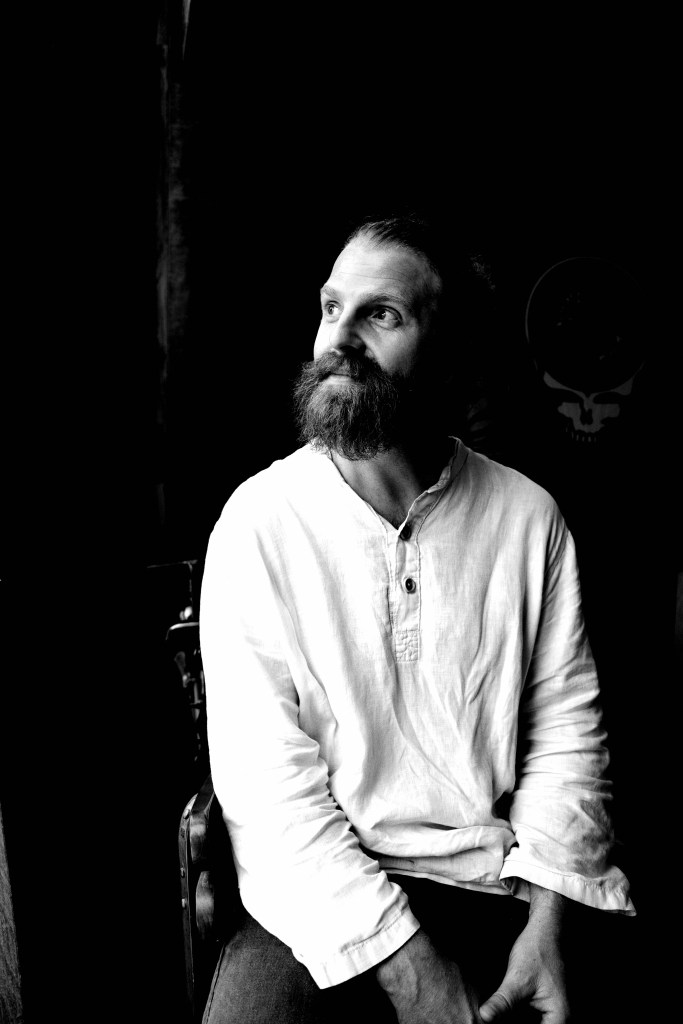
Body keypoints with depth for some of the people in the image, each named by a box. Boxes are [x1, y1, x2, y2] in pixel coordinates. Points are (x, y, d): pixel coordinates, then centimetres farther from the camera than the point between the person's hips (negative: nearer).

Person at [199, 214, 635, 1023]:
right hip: (329, 892, -1)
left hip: (511, 883, 2)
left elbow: (566, 723, 2)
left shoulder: (527, 515, -2)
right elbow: (268, 780, -13)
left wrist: (547, 923, -10)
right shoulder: (259, 521, -10)